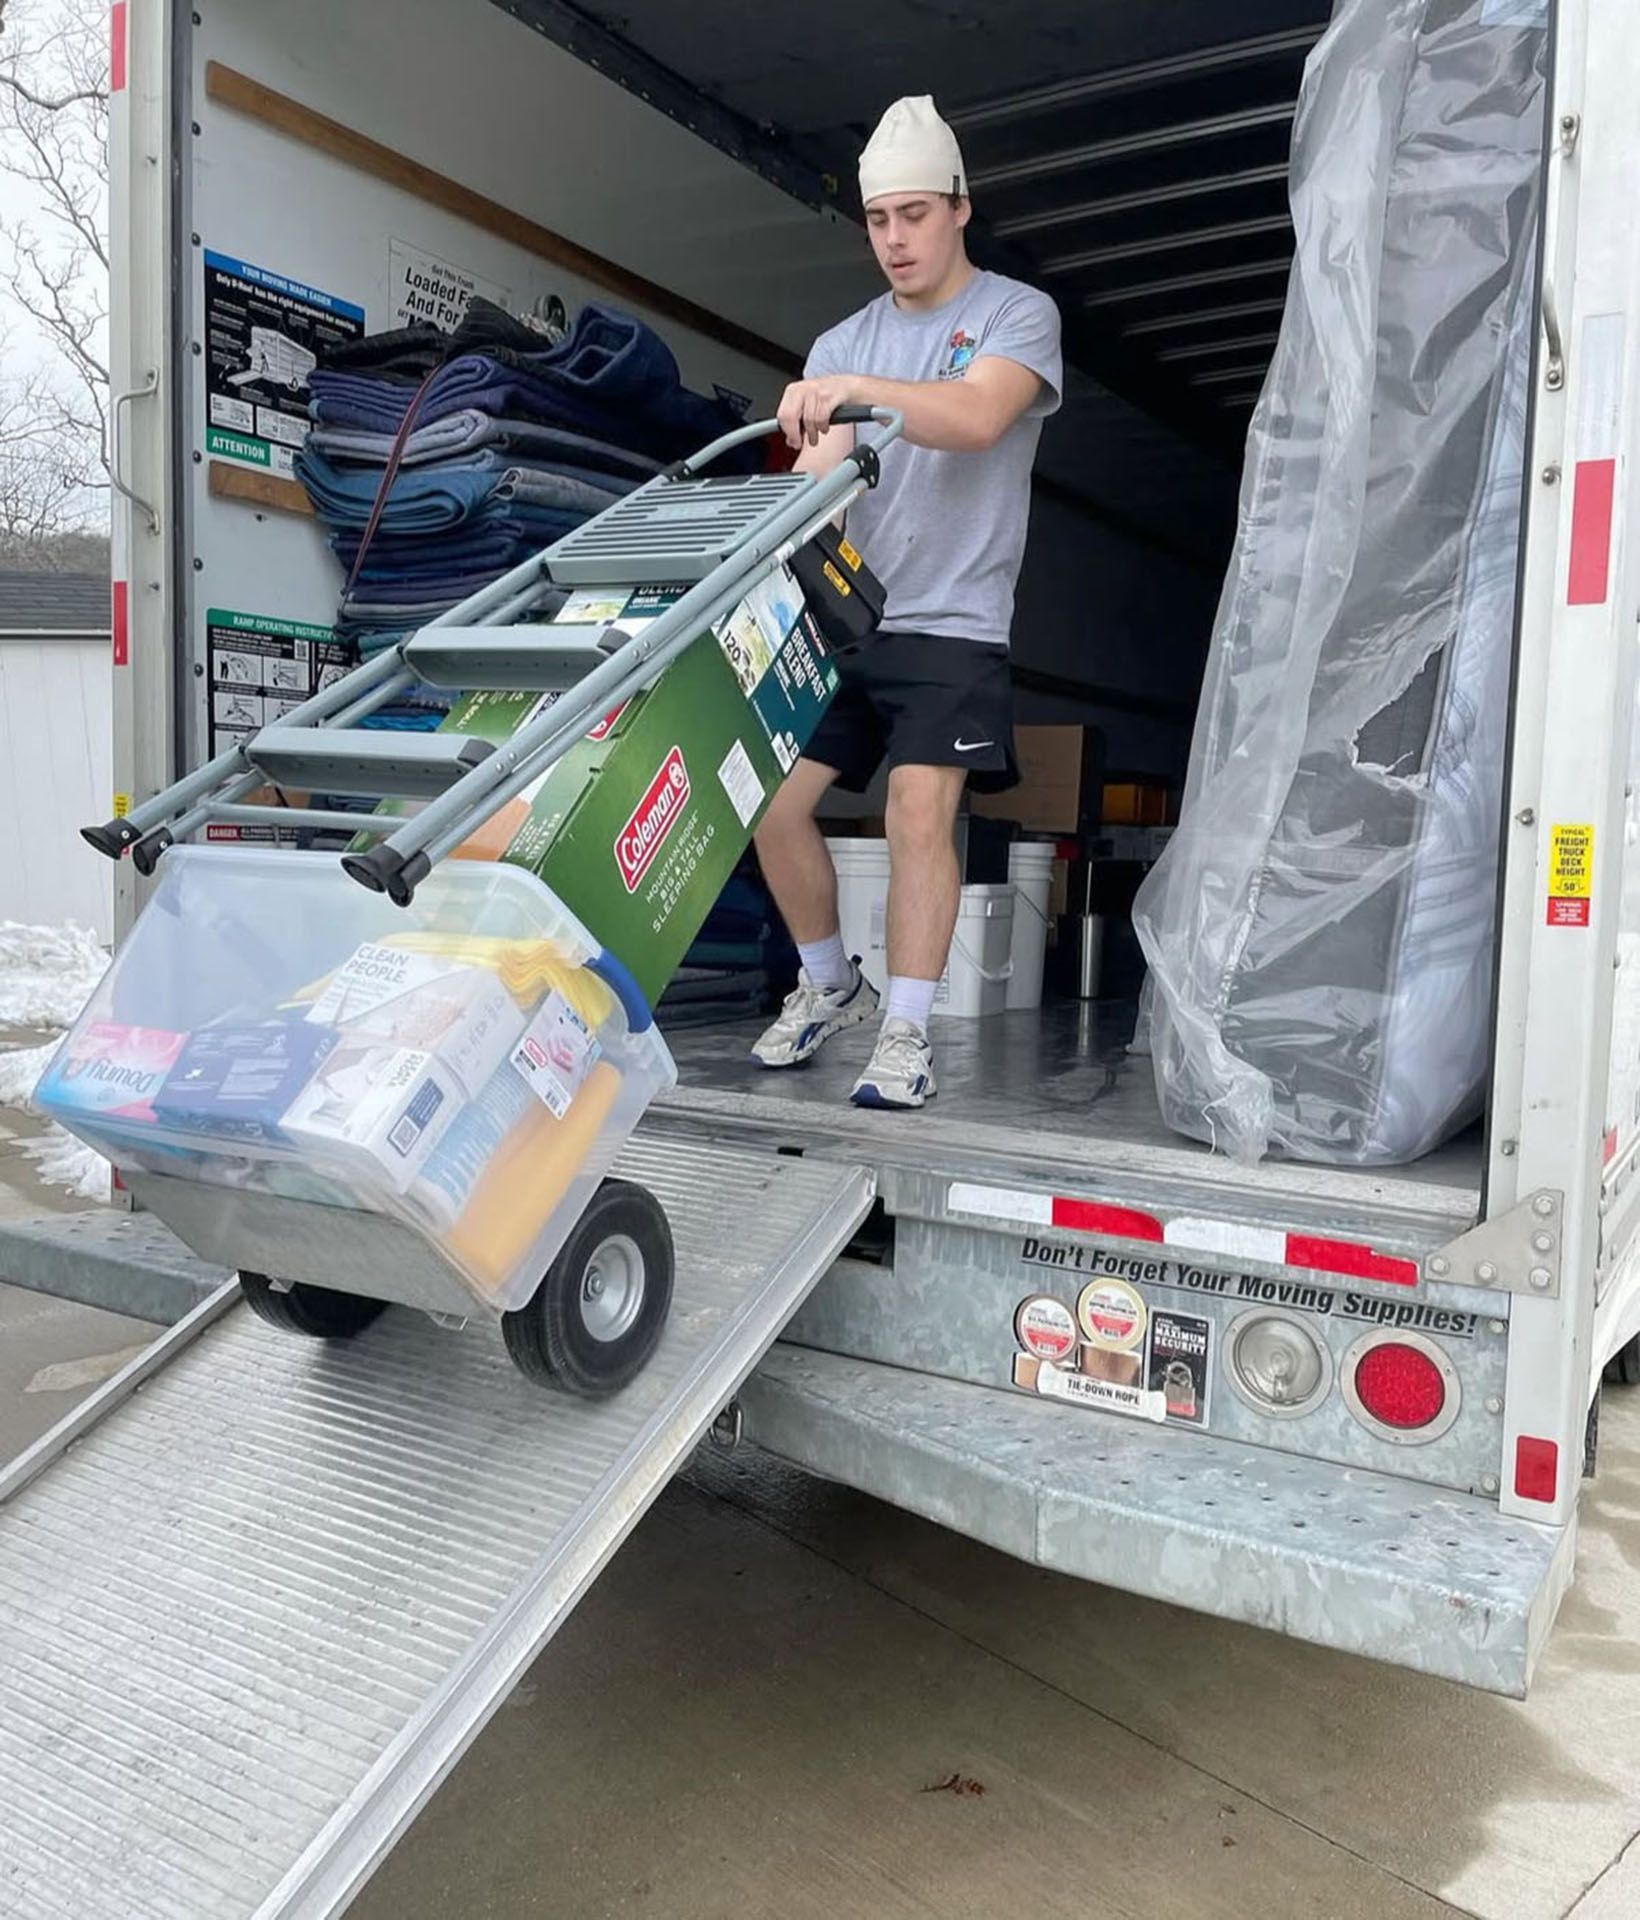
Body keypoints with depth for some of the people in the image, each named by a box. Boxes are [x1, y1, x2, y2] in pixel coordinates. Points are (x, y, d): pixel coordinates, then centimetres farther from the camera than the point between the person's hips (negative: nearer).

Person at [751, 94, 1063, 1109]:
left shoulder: (1018, 313, 2)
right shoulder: (844, 343, 14)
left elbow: (976, 418, -20)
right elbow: (816, 474, 0)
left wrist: (855, 389, -33)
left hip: (949, 622, -4)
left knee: (920, 809, -18)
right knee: (773, 801, -2)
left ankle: (908, 1033, -8)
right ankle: (831, 983, 18)